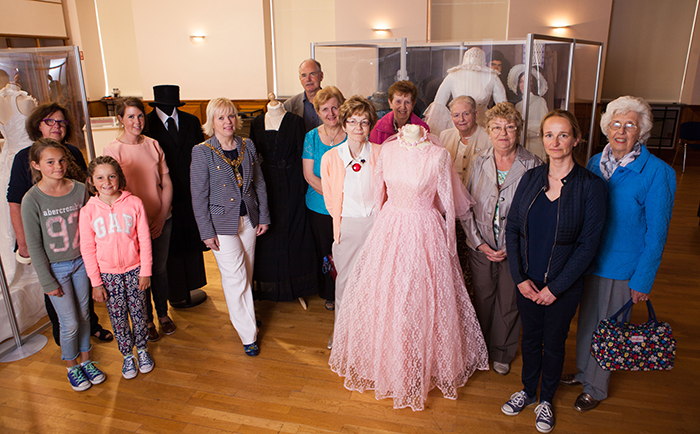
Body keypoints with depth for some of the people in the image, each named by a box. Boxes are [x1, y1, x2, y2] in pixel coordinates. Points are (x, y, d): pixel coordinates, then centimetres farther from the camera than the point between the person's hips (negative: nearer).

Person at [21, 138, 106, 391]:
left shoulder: (79, 189, -6)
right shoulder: (32, 200, -15)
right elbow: (34, 245, -10)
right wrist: (47, 281, -9)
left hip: (80, 262, 3)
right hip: (55, 268, -3)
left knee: (84, 315, 14)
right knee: (69, 323, 3)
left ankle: (86, 360, 35)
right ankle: (71, 367, 28)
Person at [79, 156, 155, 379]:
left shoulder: (134, 203, -9)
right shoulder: (88, 211, -7)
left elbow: (144, 239, -3)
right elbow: (87, 248, -3)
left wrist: (145, 271, -3)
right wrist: (95, 282, -3)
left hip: (134, 269, 0)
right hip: (107, 273, 0)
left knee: (138, 312, 11)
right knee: (118, 317, 11)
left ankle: (142, 349, 32)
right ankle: (127, 355, 29)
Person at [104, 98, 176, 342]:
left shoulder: (153, 145, 2)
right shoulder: (113, 150, -8)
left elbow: (167, 184, 3)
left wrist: (162, 217, -6)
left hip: (161, 220, 3)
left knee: (160, 268, 14)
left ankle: (163, 314, 34)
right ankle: (146, 320, 29)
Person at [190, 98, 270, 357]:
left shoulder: (248, 146, 3)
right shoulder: (202, 152, -9)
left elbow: (259, 183, 9)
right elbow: (198, 196, -9)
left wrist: (263, 217, 7)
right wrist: (206, 232, -10)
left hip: (248, 219, 5)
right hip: (222, 222, -4)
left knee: (247, 274, 14)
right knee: (235, 277, -2)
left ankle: (244, 313, 37)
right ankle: (248, 335, 10)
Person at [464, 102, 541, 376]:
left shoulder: (532, 166, -9)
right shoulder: (480, 163, 0)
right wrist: (479, 243, -8)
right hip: (481, 247, 2)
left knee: (508, 302, 12)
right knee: (482, 299, 15)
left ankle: (502, 354, 36)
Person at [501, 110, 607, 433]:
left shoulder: (591, 186, -13)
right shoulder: (530, 179, -3)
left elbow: (588, 244, -13)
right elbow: (512, 228, 0)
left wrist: (555, 287, -13)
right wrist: (520, 278, -6)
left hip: (563, 286, -3)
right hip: (527, 282, 3)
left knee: (553, 343, 15)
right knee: (530, 337, 19)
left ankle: (546, 399, 39)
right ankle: (528, 391, 42)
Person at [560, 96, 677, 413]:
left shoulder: (657, 173, -15)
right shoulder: (596, 163, 1)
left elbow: (656, 232, -12)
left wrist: (643, 280, -11)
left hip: (622, 268, -5)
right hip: (588, 261, 5)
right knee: (586, 321, 20)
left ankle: (596, 388, 33)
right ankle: (583, 372, 43)